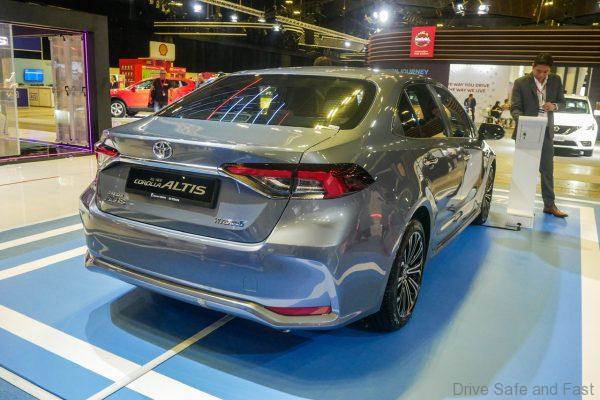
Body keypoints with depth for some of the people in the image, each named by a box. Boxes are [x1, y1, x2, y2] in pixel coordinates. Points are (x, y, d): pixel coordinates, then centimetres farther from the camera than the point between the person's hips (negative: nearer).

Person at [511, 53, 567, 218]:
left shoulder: (556, 81, 3)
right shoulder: (521, 83, -7)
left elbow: (562, 102, 12)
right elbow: (515, 108, -10)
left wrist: (554, 106, -12)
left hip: (546, 132, 3)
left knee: (547, 170, 8)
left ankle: (549, 205, 16)